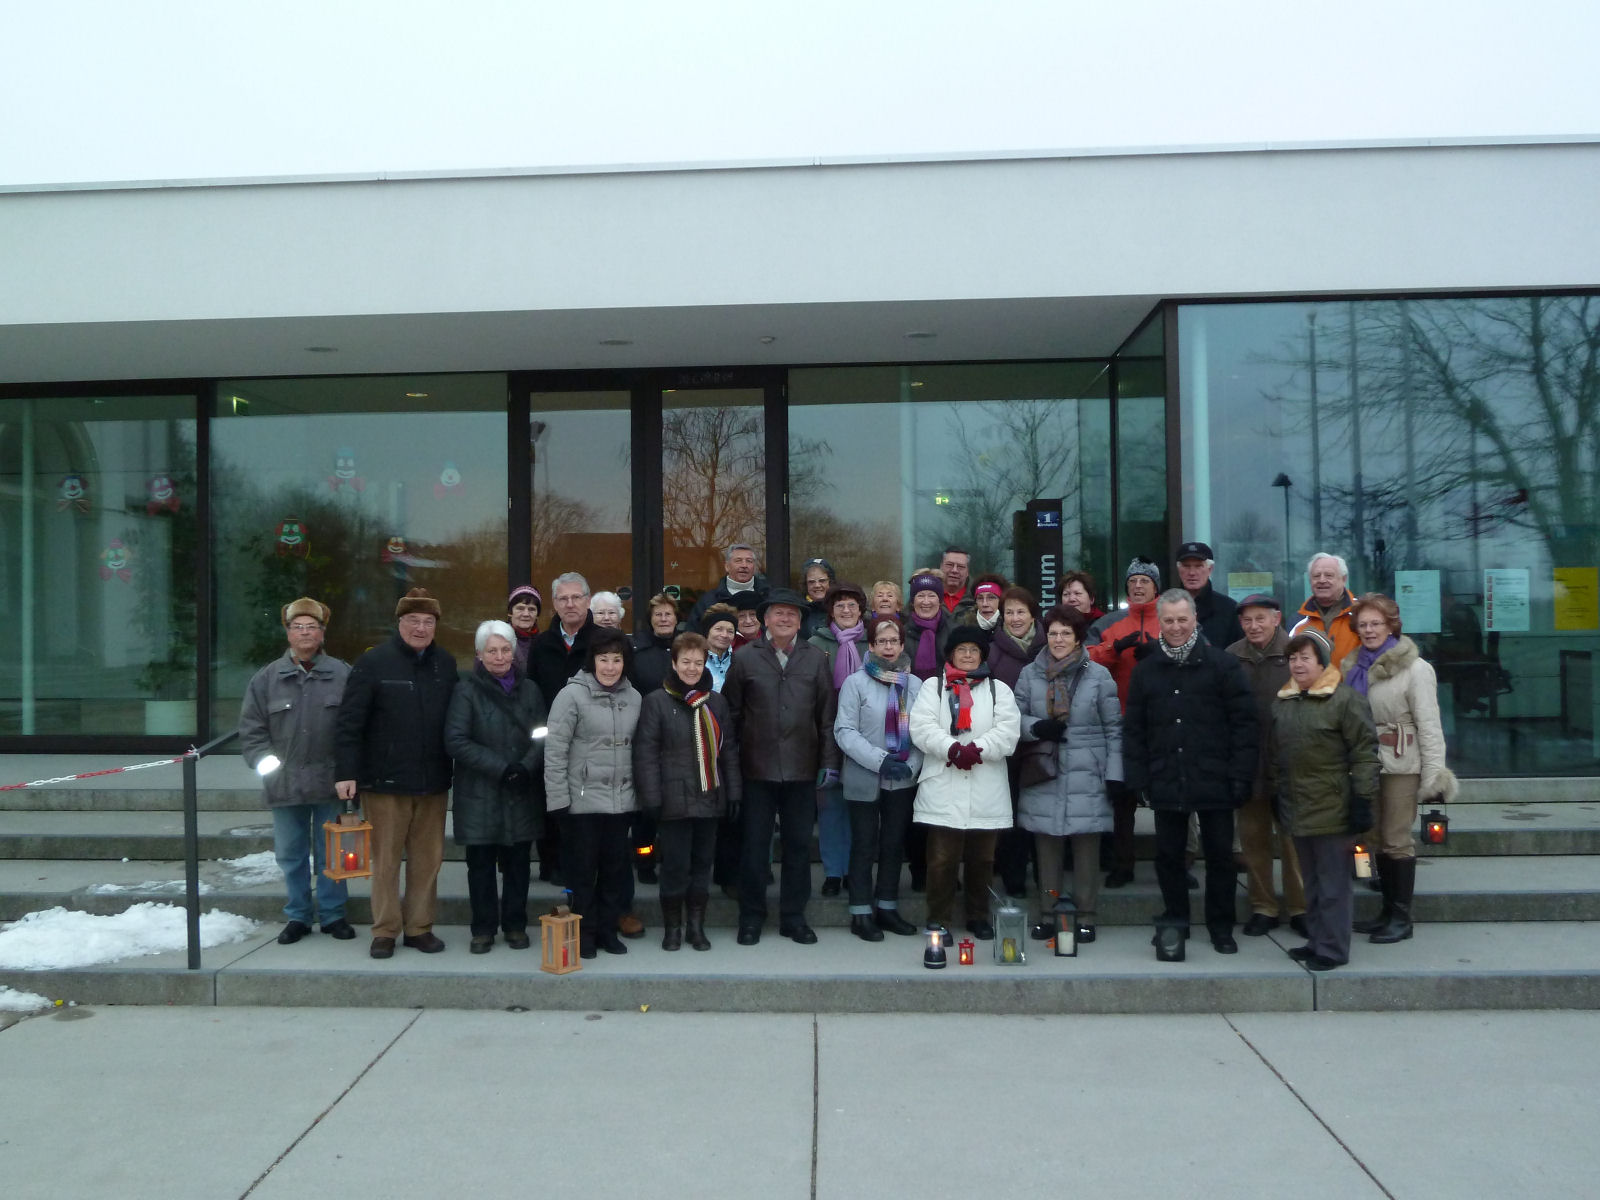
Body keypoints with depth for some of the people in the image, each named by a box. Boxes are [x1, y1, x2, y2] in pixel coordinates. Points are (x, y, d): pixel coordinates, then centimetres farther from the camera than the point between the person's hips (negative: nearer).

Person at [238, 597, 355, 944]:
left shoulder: (343, 675, -1)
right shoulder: (267, 678, 4)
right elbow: (250, 729, 5)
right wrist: (263, 759, -9)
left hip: (330, 783, -1)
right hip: (285, 783, 2)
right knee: (291, 854, 11)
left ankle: (333, 914, 22)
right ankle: (298, 916, 24)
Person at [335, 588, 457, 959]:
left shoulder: (446, 664, 6)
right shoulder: (374, 662, -7)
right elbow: (349, 722, -9)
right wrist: (346, 772, -14)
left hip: (433, 781, 4)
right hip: (384, 780, -4)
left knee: (428, 859, 10)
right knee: (385, 859, 6)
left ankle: (419, 927, 22)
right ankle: (385, 931, 17)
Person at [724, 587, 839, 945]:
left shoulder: (815, 658, 6)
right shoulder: (745, 658, 1)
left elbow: (827, 714, 6)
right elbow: (731, 711, 3)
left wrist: (829, 761, 2)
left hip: (802, 768, 1)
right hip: (757, 768, -1)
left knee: (799, 845, 8)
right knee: (754, 845, 6)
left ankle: (793, 917, 21)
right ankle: (751, 917, 19)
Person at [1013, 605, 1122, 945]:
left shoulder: (1098, 675, 2)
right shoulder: (1030, 674, 7)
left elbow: (1114, 728, 3)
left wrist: (1115, 773, -3)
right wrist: (1035, 728, -11)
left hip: (1087, 778, -1)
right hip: (1044, 778, 2)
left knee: (1086, 850, 2)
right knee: (1047, 849, 6)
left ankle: (1085, 917, 13)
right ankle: (1047, 915, 17)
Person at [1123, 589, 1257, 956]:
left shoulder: (1222, 664, -2)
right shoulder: (1146, 670, 7)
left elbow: (1243, 722, -5)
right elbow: (1133, 729, 7)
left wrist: (1241, 775, -10)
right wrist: (1137, 778, -1)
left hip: (1214, 780, -2)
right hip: (1166, 783, 2)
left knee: (1220, 854, 7)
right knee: (1168, 855, 9)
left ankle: (1221, 928, 21)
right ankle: (1176, 924, 24)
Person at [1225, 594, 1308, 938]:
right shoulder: (1231, 657, 4)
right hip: (1246, 763, 3)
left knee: (1293, 835, 6)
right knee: (1253, 836, 10)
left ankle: (1300, 907, 18)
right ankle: (1262, 907, 21)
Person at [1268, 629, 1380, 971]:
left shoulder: (1345, 699, -10)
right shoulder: (1281, 703, 11)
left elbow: (1364, 750, -12)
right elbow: (1274, 756, 18)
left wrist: (1362, 799, -14)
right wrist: (1275, 794, 17)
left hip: (1332, 810, -7)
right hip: (1297, 809, 7)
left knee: (1333, 884, 1)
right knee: (1312, 882, 17)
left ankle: (1333, 948, 10)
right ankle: (1316, 940, 27)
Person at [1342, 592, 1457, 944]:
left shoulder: (1414, 668, -9)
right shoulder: (1352, 666, 10)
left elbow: (1429, 724, -11)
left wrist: (1434, 775, -14)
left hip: (1401, 765, -6)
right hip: (1366, 763, 6)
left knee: (1397, 840, -2)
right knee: (1378, 838, 12)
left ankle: (1402, 917, 8)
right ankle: (1388, 909, 23)